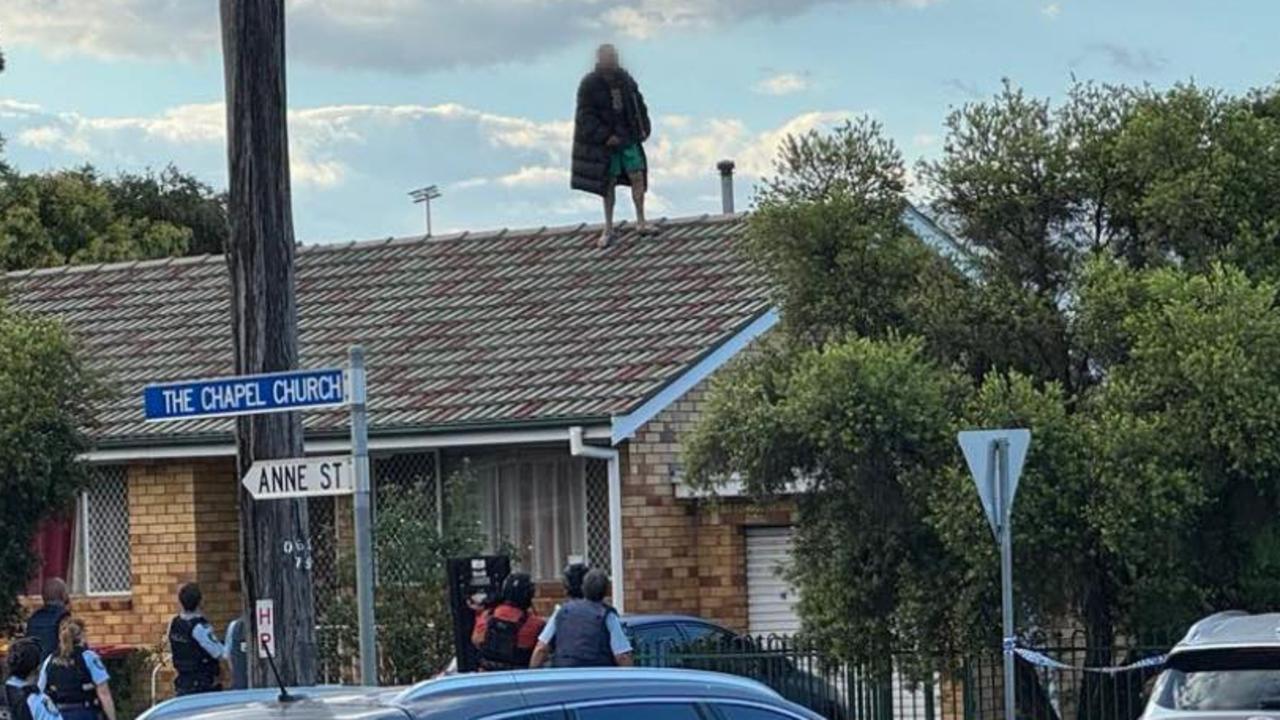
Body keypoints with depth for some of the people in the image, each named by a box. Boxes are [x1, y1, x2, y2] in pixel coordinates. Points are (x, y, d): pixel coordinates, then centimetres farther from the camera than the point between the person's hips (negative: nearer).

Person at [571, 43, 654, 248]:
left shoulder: (625, 80, 2)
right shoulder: (589, 85, -12)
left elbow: (638, 106, 13)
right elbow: (586, 116, -14)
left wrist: (643, 129, 5)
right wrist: (605, 136, -19)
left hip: (629, 138, 3)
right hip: (605, 143, -3)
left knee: (637, 177, -2)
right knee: (609, 183, 3)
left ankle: (641, 221, 11)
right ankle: (608, 229, 13)